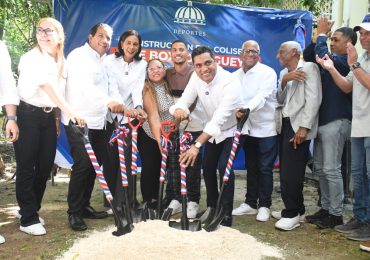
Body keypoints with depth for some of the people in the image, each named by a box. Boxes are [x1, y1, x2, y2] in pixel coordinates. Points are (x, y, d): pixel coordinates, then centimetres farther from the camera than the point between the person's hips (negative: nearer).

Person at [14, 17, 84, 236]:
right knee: (26, 167, -2)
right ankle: (28, 219, 7)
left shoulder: (61, 61, 10)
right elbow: (47, 87, -25)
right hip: (28, 115, -6)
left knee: (45, 166, 9)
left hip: (49, 117, 7)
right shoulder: (32, 58, -12)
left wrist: (57, 117, 8)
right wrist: (69, 111, -33)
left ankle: (31, 209, 27)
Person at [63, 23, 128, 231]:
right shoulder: (79, 56, -8)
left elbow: (112, 88, 11)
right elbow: (86, 86, -26)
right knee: (82, 165, -12)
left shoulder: (103, 62, 18)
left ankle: (85, 206, 24)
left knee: (94, 164, 11)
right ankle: (74, 212, 2)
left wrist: (122, 107, -9)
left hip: (99, 122, 8)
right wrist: (109, 101, -41)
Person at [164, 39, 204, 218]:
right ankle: (174, 200, 16)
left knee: (193, 164, 1)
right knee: (173, 163, 5)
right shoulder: (167, 73, 13)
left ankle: (193, 201, 12)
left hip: (193, 124, -4)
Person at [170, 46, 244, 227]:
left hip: (232, 130, -6)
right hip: (212, 131, 6)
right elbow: (185, 100, -14)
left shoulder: (230, 82, -33)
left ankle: (226, 214, -5)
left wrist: (197, 145, -48)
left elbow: (219, 118, -40)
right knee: (208, 168, 10)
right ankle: (212, 207, 29)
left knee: (224, 168, -19)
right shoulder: (196, 77, -13)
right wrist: (180, 109, -42)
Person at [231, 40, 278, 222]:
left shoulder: (268, 73, -10)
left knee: (264, 169, 0)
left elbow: (262, 96, -24)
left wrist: (246, 109, -39)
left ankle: (264, 206, 14)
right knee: (251, 168, 14)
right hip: (247, 128, 5)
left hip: (266, 128, -5)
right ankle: (250, 203, 25)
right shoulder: (236, 75, 7)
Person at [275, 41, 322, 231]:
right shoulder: (283, 73, 19)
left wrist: (304, 128, -20)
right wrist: (284, 80, -8)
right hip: (284, 125, 7)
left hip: (298, 126, -7)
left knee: (291, 171, -9)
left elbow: (313, 99, -13)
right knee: (286, 170, 7)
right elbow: (280, 100, 9)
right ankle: (296, 208, 20)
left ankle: (292, 214, 1)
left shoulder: (309, 68, -3)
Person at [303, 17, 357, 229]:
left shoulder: (346, 62, -10)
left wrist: (322, 34, -8)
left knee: (331, 169, -5)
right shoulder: (331, 61, 15)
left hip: (336, 121, -9)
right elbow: (307, 57, 15)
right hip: (322, 120, 9)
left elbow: (323, 56, -23)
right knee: (320, 168, 13)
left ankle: (336, 214, 5)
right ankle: (326, 208, 24)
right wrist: (318, 36, 5)